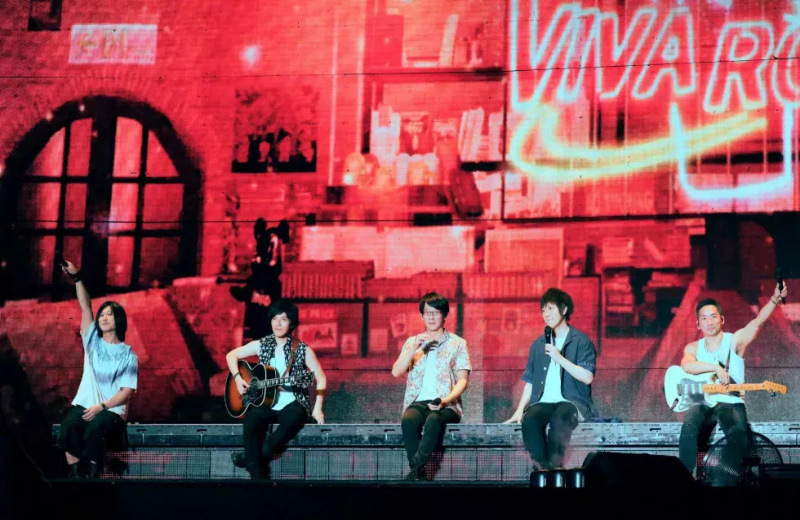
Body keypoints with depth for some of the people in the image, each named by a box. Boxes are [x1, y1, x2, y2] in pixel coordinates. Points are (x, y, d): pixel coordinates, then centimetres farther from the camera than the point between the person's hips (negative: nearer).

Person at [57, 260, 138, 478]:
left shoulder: (128, 355, 3)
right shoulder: (93, 341, 14)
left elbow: (126, 393, -4)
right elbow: (85, 307, 6)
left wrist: (101, 407, -17)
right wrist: (76, 278, -2)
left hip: (112, 411, -3)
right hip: (83, 405, 3)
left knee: (95, 429, -37)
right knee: (68, 428, -32)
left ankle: (92, 475, -26)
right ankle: (75, 473, -27)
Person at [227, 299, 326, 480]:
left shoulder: (302, 350, 1)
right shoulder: (262, 345, 8)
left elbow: (320, 378, 2)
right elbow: (232, 355, 16)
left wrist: (317, 408, -10)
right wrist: (238, 378, -1)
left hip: (292, 403, -2)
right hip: (265, 402, 2)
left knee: (294, 418, -38)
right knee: (252, 418, -33)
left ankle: (253, 457, -27)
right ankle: (258, 474, -35)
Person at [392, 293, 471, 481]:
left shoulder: (457, 343, 11)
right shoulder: (412, 342, 18)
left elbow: (463, 380, 2)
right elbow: (396, 372, 5)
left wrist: (445, 400, -16)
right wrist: (414, 349, -9)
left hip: (446, 405, -2)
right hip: (419, 402, 2)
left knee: (434, 420, -38)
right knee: (408, 420, -34)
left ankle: (415, 469, -38)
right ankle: (420, 474, -34)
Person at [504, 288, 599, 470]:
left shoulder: (581, 341, 3)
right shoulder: (538, 344, 18)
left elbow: (587, 377, -8)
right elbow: (530, 381, 17)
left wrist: (559, 358, -12)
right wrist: (520, 410, 5)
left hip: (572, 402, -4)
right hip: (544, 402, 4)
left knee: (558, 420, -39)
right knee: (529, 420, -32)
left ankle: (554, 467, -33)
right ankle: (542, 468, -31)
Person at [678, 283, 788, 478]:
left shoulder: (736, 340, 4)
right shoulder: (693, 348, 10)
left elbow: (758, 321, -14)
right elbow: (687, 366, -13)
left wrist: (774, 299, -32)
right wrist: (716, 367, -28)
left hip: (731, 403, -1)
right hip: (702, 402, 1)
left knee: (739, 431, -34)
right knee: (689, 427, -31)